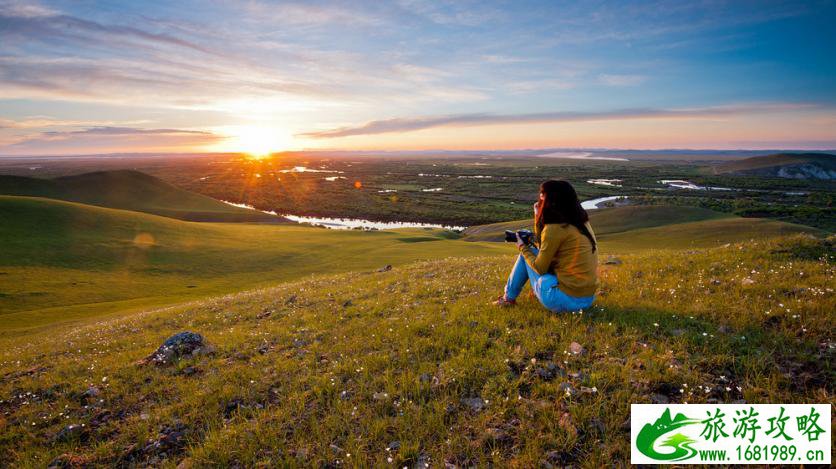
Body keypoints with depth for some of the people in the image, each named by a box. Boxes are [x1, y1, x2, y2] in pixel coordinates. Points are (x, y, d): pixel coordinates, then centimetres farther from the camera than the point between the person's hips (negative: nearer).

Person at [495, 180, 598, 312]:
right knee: (544, 255, 22)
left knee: (527, 253, 9)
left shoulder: (555, 228, -16)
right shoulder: (581, 221, 7)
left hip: (566, 299, -8)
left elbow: (539, 268, -7)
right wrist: (538, 217, 14)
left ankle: (509, 298, 22)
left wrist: (523, 247, 8)